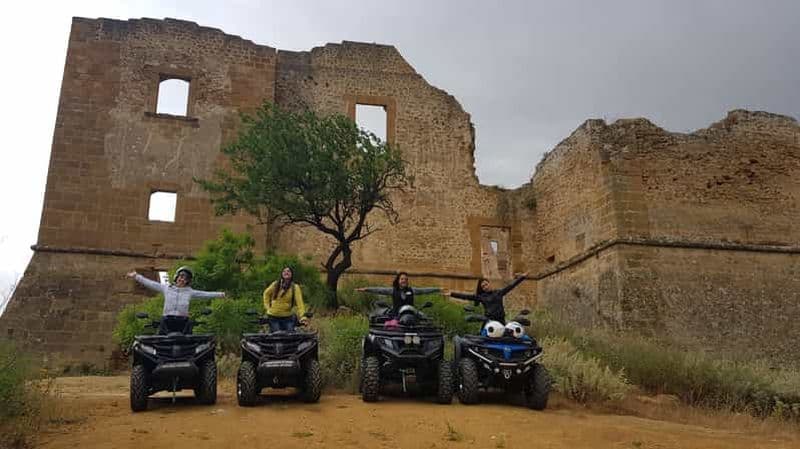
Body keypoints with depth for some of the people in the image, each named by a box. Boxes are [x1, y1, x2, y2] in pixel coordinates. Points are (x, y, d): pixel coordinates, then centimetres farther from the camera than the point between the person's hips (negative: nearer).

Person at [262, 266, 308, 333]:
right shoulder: (275, 285, 0)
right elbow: (266, 293, 18)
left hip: (287, 318, -1)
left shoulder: (295, 287, -6)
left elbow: (299, 302, -16)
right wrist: (267, 307, 9)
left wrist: (302, 316, -29)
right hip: (273, 317, 1)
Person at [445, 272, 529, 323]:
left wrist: (522, 277, 12)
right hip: (489, 321, -2)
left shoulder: (499, 292, 12)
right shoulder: (480, 297, 7)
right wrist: (452, 294, -2)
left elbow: (510, 286, 13)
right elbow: (466, 296, 4)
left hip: (501, 320, 2)